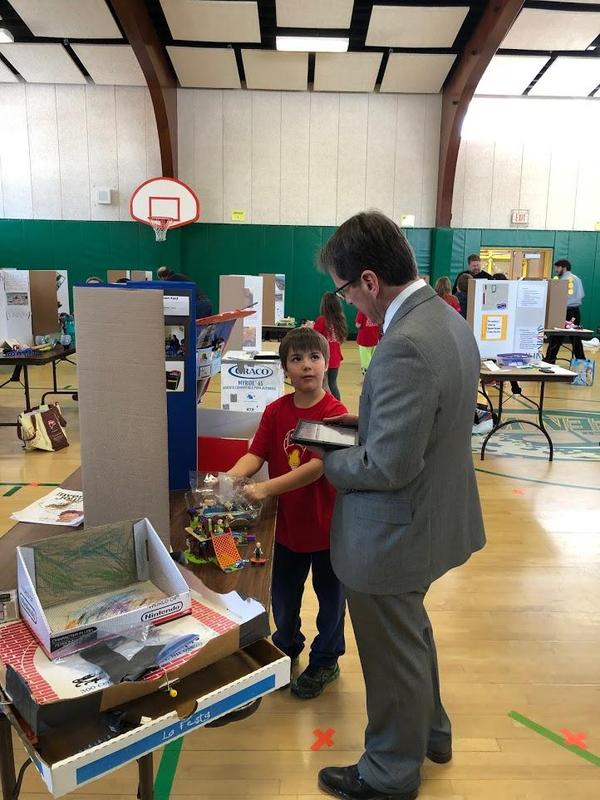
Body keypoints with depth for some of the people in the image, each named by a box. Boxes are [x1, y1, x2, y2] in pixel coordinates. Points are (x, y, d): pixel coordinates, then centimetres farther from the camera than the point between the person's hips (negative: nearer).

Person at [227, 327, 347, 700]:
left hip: (328, 523, -4)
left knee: (330, 595, 16)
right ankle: (287, 649, 48)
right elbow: (255, 455, -10)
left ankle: (325, 661, 38)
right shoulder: (275, 411, -4)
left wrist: (265, 489, -35)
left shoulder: (335, 412, -19)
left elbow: (318, 466, -28)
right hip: (288, 522, 5)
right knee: (283, 595, 22)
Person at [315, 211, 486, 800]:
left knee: (393, 656, 14)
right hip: (433, 517, 10)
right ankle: (430, 730, 54)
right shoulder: (447, 319, 1)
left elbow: (389, 466, -30)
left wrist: (328, 462, -13)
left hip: (394, 533, -10)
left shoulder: (403, 347, -31)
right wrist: (366, 422, 6)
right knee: (410, 633, 30)